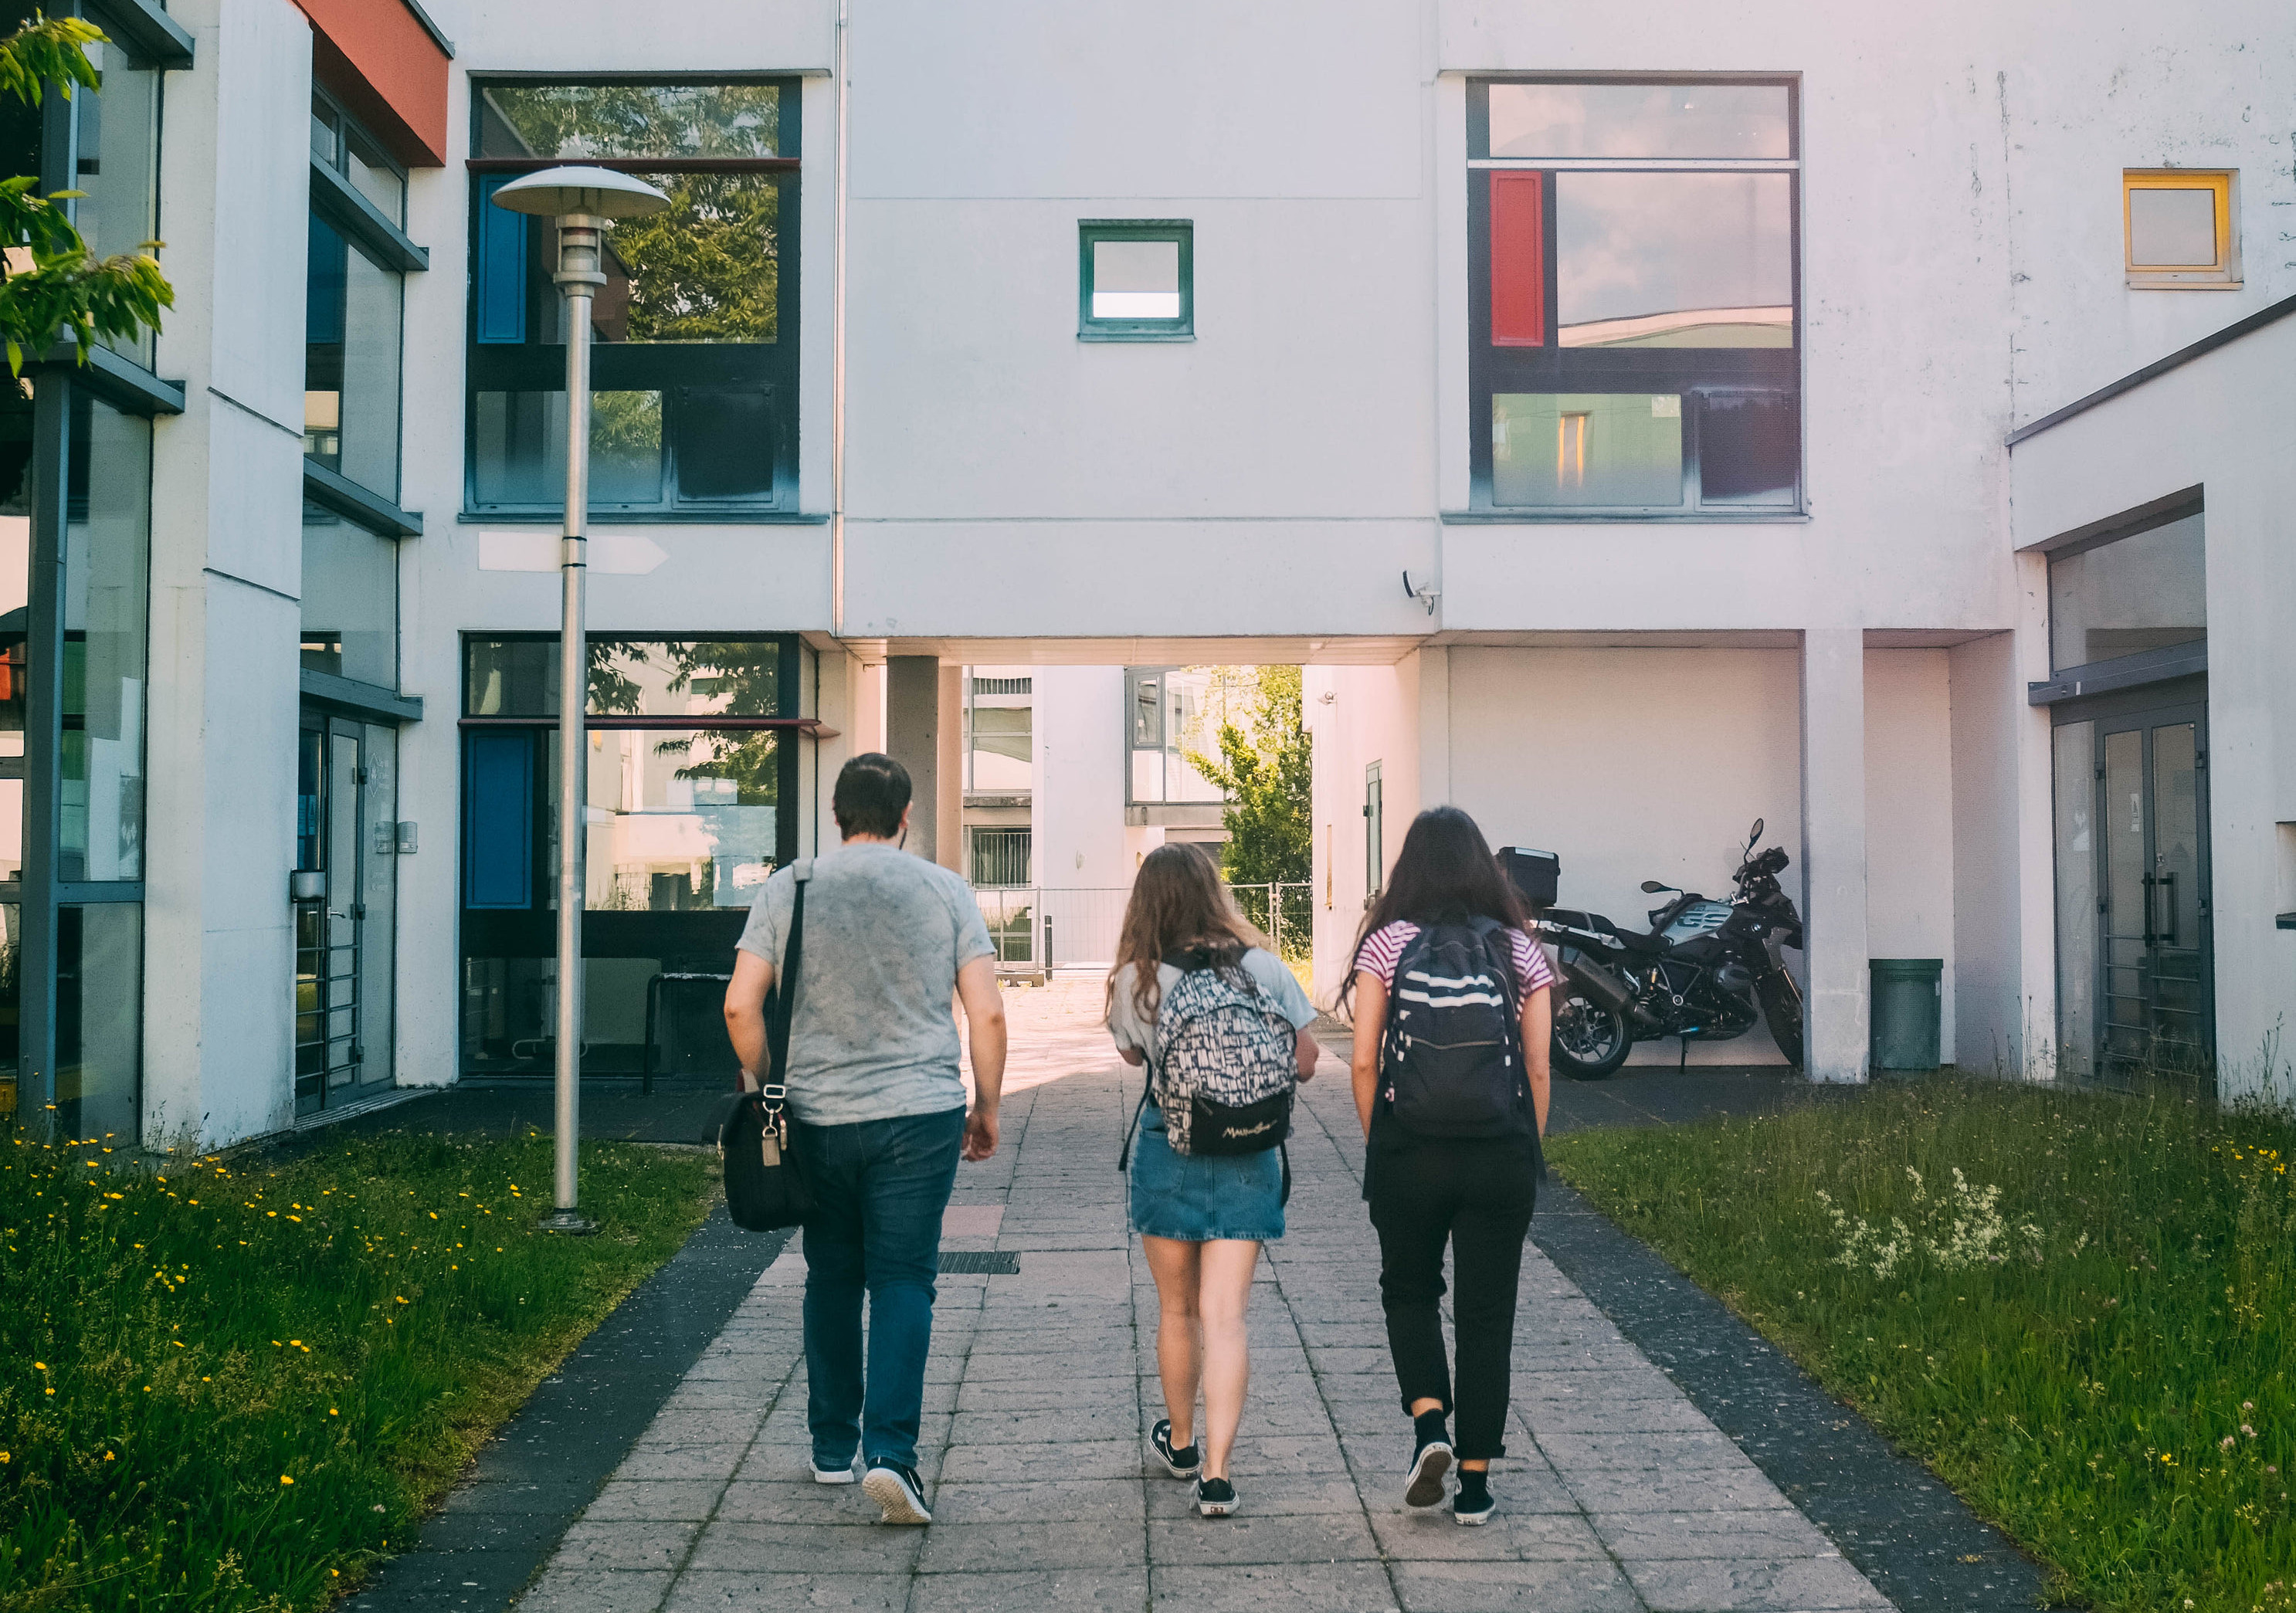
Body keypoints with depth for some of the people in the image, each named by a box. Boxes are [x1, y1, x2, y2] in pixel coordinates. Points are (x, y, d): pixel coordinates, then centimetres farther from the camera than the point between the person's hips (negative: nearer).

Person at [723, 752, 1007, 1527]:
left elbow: (740, 1006, -2)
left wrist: (762, 1088, 12)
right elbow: (987, 1013, -2)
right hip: (920, 1114, -1)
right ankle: (891, 1449, -9)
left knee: (831, 1279, 14)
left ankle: (832, 1449, 24)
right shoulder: (945, 890, 1)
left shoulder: (788, 888, 2)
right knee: (903, 1280, 2)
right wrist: (986, 1108, 9)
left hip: (817, 1116, 2)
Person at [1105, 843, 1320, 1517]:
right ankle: (1217, 1472, -7)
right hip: (1247, 1159, 1)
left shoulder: (1136, 978, -9)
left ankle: (1180, 1443, 35)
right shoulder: (1262, 966, -6)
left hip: (1168, 1154, 0)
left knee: (1177, 1311, 17)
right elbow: (1305, 1060, 2)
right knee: (1225, 1317, 1)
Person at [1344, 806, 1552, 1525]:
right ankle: (1475, 1481, 14)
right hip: (1502, 1158, 1)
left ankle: (1428, 1420, 0)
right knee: (1487, 1315, 11)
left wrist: (1379, 1146, 7)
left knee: (1409, 1291, 21)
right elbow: (1538, 1071, 2)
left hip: (1408, 1153, -1)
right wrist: (1526, 1156, 12)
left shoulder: (1385, 945, -2)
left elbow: (1364, 1063, -4)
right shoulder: (1520, 951, 3)